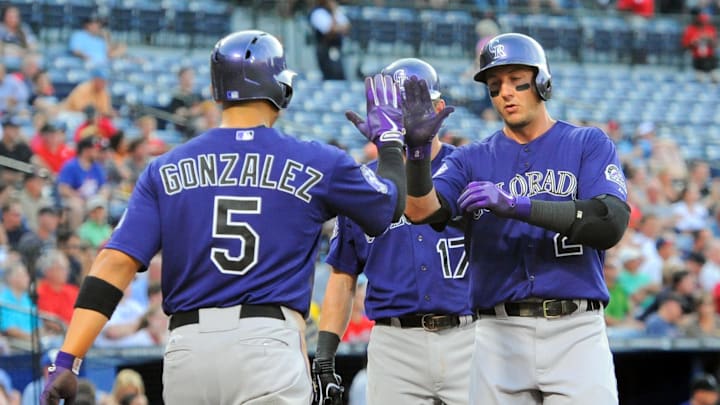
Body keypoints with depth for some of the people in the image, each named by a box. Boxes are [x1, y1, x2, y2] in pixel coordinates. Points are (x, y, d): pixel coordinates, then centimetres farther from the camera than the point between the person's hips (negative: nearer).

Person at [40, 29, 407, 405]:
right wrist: (390, 137, 40)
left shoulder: (166, 170, 9)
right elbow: (390, 204, 21)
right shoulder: (316, 165, 4)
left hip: (186, 347, 3)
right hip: (269, 343, -3)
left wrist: (67, 361, -5)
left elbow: (116, 262, -1)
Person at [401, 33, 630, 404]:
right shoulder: (472, 160, 11)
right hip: (499, 334, 2)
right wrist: (418, 148, -26)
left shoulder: (589, 145, 5)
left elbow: (611, 223, -12)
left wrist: (514, 205, -19)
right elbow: (423, 212, -7)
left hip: (576, 331, -2)